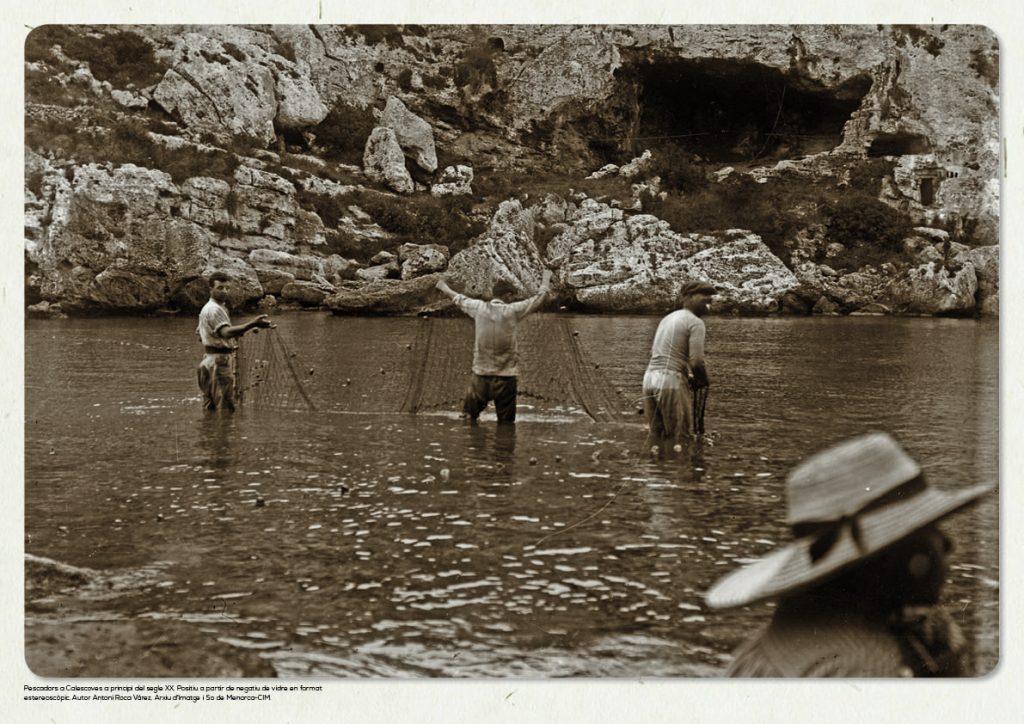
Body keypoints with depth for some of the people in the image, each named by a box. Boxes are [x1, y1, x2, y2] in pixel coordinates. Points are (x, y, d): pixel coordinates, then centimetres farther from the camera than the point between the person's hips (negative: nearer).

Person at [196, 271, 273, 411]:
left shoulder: (207, 308, 17)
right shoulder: (214, 309, -17)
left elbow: (199, 333, 28)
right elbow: (226, 332, -36)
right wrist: (253, 324, -51)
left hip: (210, 360, 11)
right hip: (219, 361, -11)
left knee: (210, 408, 15)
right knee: (226, 409, -13)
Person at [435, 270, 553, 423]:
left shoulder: (479, 308, -2)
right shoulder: (512, 311, -9)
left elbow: (460, 299, 18)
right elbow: (537, 299, 5)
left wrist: (445, 289, 38)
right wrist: (546, 280, 23)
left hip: (481, 374, 3)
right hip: (505, 376, -3)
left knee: (469, 416, 13)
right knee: (506, 422, 1)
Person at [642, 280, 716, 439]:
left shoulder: (667, 318, 21)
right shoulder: (695, 322, -6)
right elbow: (696, 362, -15)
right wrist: (703, 381, 5)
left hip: (649, 378, 8)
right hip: (671, 381, -8)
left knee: (657, 437, 11)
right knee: (683, 437, -5)